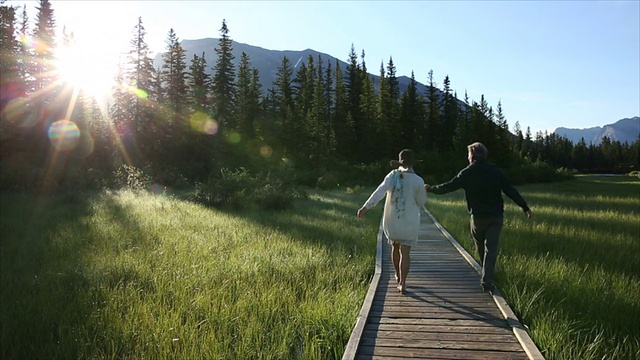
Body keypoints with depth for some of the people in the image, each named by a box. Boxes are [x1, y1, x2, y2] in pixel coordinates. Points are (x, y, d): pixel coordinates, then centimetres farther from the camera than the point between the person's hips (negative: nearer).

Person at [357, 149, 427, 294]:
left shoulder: (393, 175, -8)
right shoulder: (418, 181, -11)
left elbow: (380, 191, -21)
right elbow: (421, 202, 0)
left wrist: (365, 207, -25)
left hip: (391, 221, 2)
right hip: (409, 222, -2)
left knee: (395, 246, 24)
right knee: (405, 252, 4)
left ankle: (398, 276, 41)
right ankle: (402, 283, -6)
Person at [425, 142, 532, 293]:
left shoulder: (467, 173, -4)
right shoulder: (496, 172, 2)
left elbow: (449, 186, -2)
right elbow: (511, 191, -1)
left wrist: (431, 189, 12)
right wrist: (525, 207, 5)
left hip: (478, 216, -1)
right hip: (496, 216, 1)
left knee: (480, 246, 18)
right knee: (491, 248, 0)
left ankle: (486, 277, 32)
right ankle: (487, 280, -7)